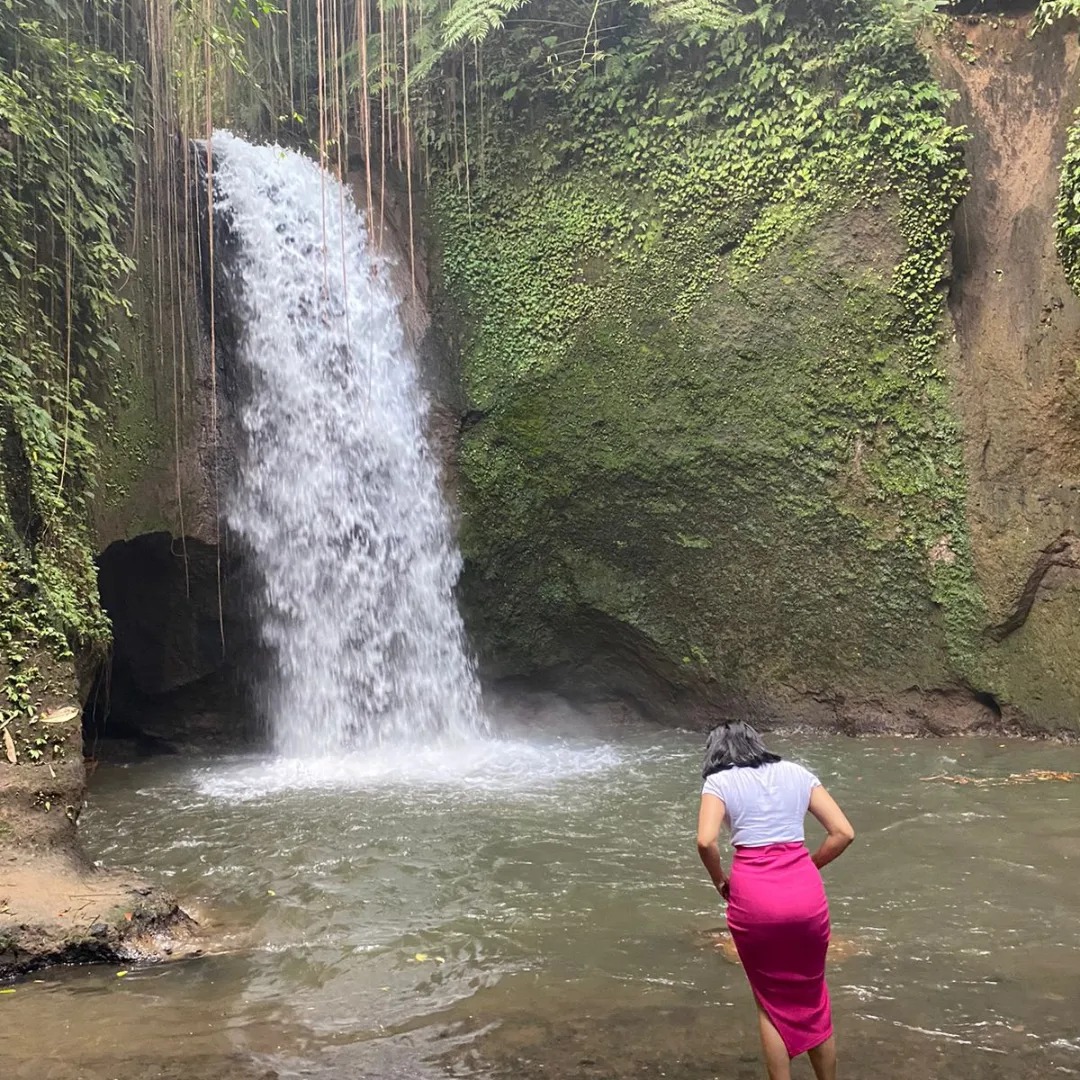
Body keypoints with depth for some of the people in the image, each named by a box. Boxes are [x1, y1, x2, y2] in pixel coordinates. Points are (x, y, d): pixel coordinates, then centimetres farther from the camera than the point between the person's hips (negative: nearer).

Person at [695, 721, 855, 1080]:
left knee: (771, 1001, 17)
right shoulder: (797, 773, 13)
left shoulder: (719, 781, 4)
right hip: (806, 892, 3)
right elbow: (843, 832, 5)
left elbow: (706, 841, -12)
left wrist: (720, 880, 5)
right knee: (812, 995, 22)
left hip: (753, 896, -2)